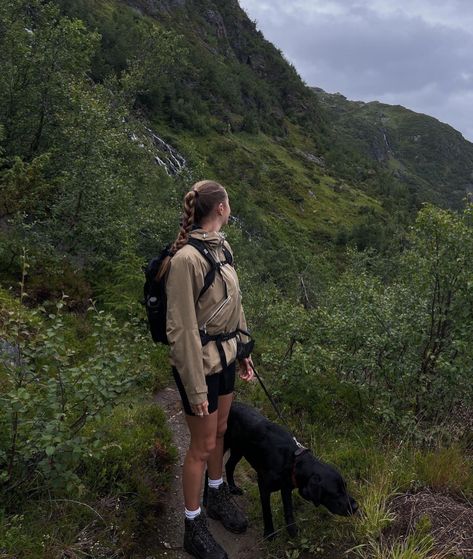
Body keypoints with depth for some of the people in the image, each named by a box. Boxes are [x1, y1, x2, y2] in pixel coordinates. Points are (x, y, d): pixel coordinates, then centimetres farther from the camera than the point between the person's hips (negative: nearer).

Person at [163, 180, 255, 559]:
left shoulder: (222, 246, 0)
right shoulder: (186, 258, -26)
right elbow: (182, 329, -23)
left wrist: (243, 351, 17)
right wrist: (196, 388, -18)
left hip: (225, 357, 8)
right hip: (201, 363, -7)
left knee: (220, 430, 24)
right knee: (203, 445, 9)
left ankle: (218, 496, 48)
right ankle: (194, 527, 31)